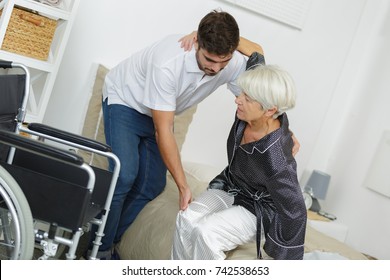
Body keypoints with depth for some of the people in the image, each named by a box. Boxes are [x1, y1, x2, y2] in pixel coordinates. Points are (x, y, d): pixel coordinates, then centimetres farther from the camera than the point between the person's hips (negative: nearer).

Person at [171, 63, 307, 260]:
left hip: (260, 210, -6)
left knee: (206, 232, -30)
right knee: (186, 219, -20)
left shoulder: (274, 158, -36)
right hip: (230, 188, 6)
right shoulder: (248, 115, -18)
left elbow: (294, 212, -24)